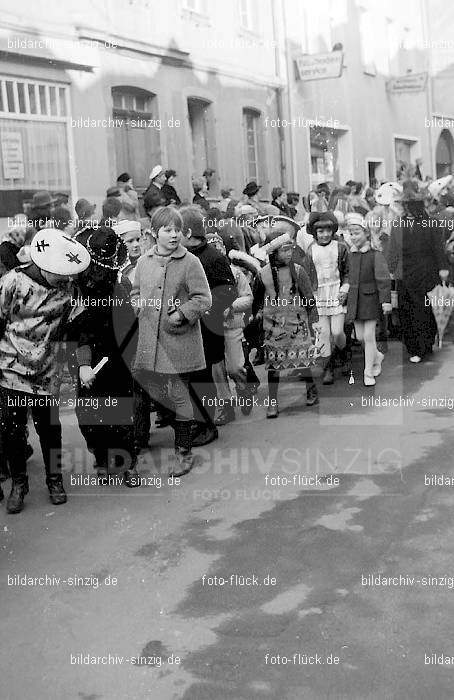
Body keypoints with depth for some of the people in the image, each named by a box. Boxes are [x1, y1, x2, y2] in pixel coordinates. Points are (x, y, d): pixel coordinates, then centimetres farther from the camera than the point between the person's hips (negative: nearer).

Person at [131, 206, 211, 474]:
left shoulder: (190, 262, -6)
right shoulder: (144, 262, 9)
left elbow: (204, 299, -7)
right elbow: (136, 292, 22)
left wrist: (180, 315, -17)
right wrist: (140, 306, 3)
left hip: (180, 340, -5)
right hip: (150, 341, 5)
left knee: (178, 395, 0)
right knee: (152, 391, 10)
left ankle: (184, 452, 13)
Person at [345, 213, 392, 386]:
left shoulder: (375, 255, -9)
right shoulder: (350, 255, 5)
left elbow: (384, 279, -13)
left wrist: (386, 301, -19)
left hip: (371, 299, -5)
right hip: (354, 300, 5)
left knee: (369, 336, -5)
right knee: (360, 337, 8)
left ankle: (369, 373, 4)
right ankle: (377, 356, 36)